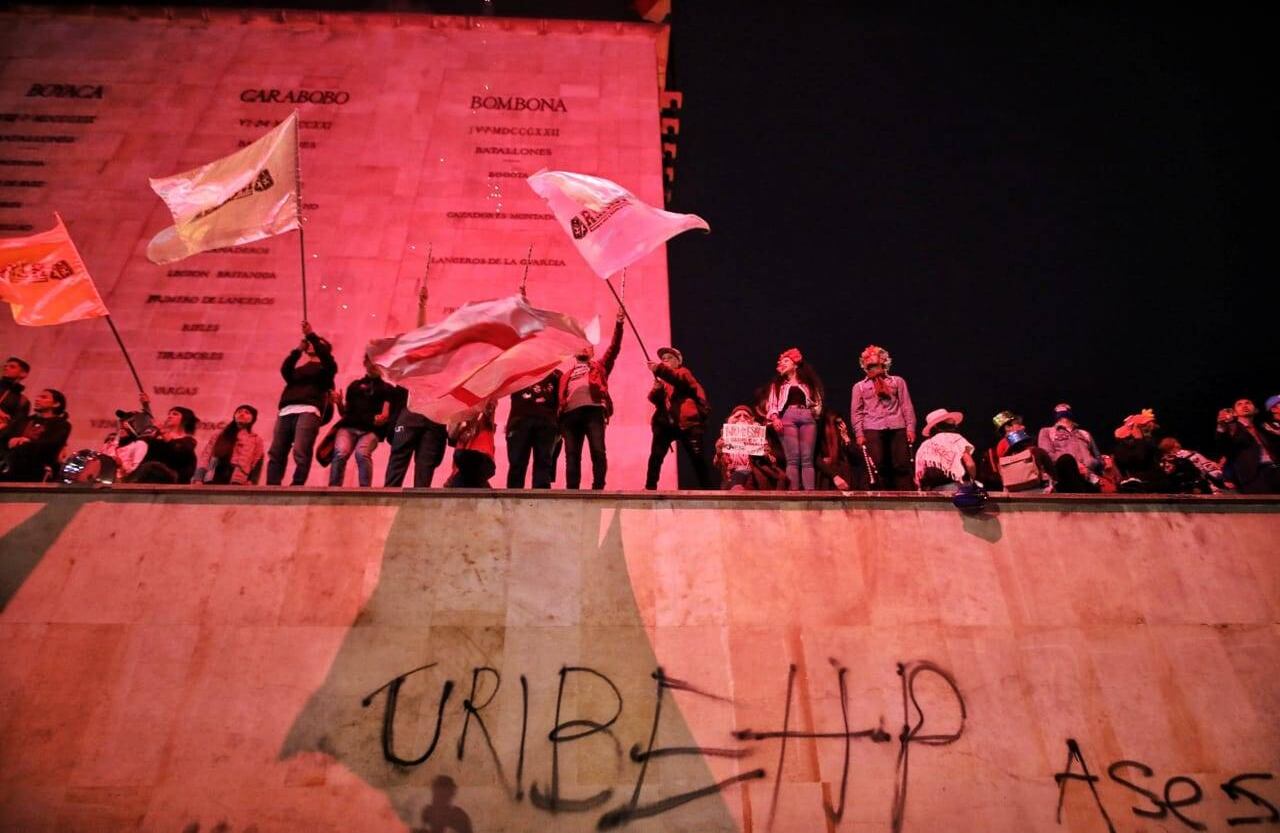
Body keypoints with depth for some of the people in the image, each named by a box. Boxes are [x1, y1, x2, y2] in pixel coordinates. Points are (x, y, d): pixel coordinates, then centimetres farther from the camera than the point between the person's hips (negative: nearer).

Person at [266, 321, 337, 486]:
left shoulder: (326, 367, 19)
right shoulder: (299, 369, 31)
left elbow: (326, 356, -3)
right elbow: (285, 371, 10)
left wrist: (311, 335, -5)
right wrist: (298, 350, 3)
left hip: (308, 411, -5)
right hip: (287, 412, 6)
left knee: (301, 453, -22)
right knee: (276, 453, -5)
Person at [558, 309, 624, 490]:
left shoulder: (599, 366, 27)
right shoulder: (567, 375, 33)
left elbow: (614, 347, 15)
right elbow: (560, 396, 24)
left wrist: (619, 323, 5)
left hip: (593, 409, -2)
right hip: (570, 413, 3)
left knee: (598, 450, -15)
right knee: (571, 454, -5)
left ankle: (598, 489, -17)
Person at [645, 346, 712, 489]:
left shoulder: (684, 372, 7)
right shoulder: (662, 379, 22)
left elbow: (678, 379, -19)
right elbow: (654, 399, 9)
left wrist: (659, 369, -35)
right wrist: (656, 389, -14)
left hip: (687, 423, -4)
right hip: (665, 423, 4)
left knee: (697, 458, -4)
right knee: (656, 456, -9)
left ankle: (707, 489, 2)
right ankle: (649, 488, -7)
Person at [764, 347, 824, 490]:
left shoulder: (807, 383, 25)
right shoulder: (778, 384, 24)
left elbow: (817, 402, 22)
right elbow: (771, 404, 11)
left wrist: (815, 411, 2)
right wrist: (774, 418, -6)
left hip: (808, 417, 1)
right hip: (787, 416, -1)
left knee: (807, 459, -10)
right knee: (792, 458, -14)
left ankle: (810, 492, -17)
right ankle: (794, 492, -19)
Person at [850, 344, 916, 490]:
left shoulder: (898, 381, 17)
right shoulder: (859, 386, 15)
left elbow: (906, 406, 12)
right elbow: (856, 412, 9)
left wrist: (910, 427, 1)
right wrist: (859, 433, -2)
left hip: (898, 428, 1)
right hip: (872, 429, 0)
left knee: (902, 465, -5)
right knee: (877, 466, -6)